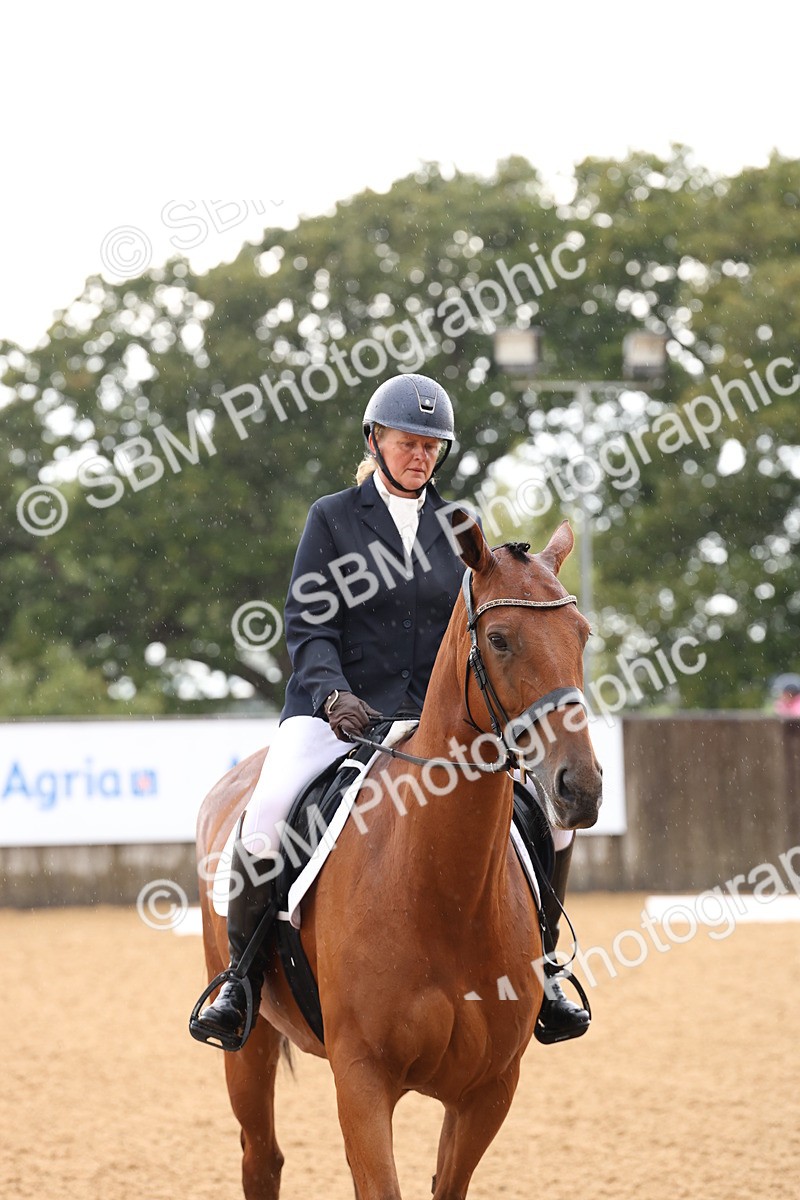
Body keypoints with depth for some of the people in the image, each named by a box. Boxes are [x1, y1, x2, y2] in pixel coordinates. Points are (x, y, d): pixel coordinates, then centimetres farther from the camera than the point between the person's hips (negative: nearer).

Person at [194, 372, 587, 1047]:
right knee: (267, 813, -32)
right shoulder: (334, 518, 5)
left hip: (435, 715, 4)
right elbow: (307, 624, -2)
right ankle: (243, 974, -13)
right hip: (337, 709, -3)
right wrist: (333, 692, -20)